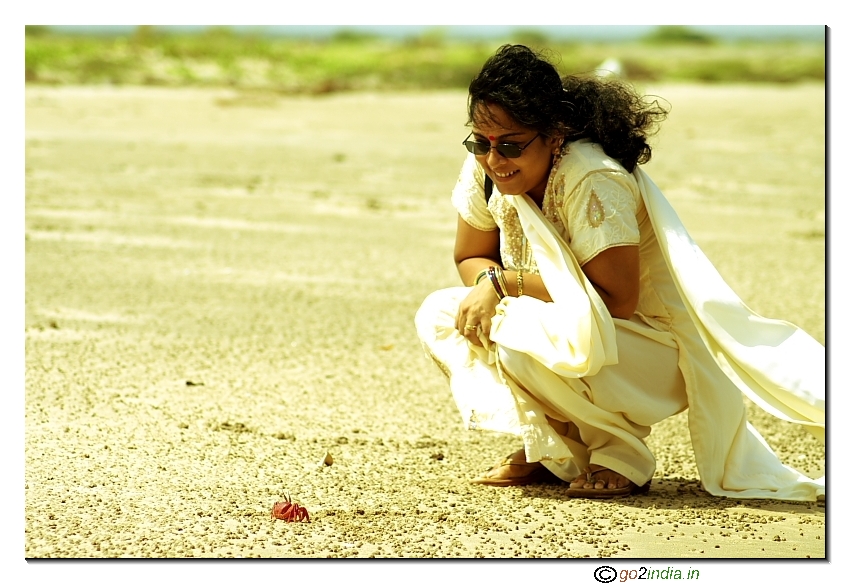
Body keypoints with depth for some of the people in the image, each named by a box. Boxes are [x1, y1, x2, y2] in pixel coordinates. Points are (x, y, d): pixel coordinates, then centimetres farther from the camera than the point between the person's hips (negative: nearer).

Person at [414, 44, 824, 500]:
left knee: (519, 335, -33)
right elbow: (470, 259, 6)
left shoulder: (593, 181, -28)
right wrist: (486, 286, -19)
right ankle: (550, 448, 5)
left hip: (654, 350, -8)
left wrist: (502, 282, -25)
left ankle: (622, 454, -9)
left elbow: (616, 298, -30)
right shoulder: (485, 166, -7)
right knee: (438, 316, -7)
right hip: (576, 332, 8)